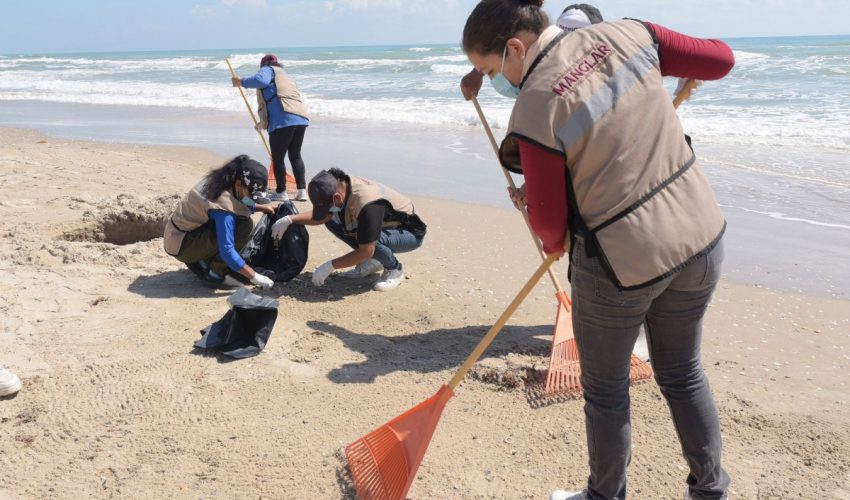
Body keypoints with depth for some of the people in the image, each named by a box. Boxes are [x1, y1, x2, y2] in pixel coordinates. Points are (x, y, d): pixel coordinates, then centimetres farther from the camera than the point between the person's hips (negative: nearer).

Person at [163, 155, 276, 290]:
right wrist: (255, 277, -26)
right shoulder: (224, 204, -29)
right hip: (182, 245, -10)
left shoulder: (221, 181, -2)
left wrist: (261, 207, 13)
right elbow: (227, 251, -31)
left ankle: (201, 262, 11)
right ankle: (214, 273, -10)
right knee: (244, 225, -23)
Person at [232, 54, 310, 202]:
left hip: (283, 120, -8)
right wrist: (264, 123, 47)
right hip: (301, 119, 8)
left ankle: (281, 192, 12)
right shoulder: (286, 76, 34)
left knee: (277, 158, 5)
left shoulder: (268, 70, 9)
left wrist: (241, 82, -2)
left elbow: (261, 80, -16)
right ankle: (301, 191, 13)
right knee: (295, 156, 18)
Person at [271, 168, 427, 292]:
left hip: (411, 232, -8)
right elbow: (323, 217, 4)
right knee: (332, 221, -5)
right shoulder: (338, 185, -13)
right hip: (385, 224, 8)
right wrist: (289, 219, -8)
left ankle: (395, 269, -8)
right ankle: (373, 262, 6)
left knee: (369, 238, -39)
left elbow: (366, 251, -34)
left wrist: (330, 266, -29)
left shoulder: (367, 204, -38)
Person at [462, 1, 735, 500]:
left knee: (606, 390, 18)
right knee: (683, 371, 26)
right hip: (701, 235, 6)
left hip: (621, 260, -6)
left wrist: (556, 246, 13)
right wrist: (685, 66, 27)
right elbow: (721, 60, 5)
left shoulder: (535, 109, -20)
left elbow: (549, 221, -10)